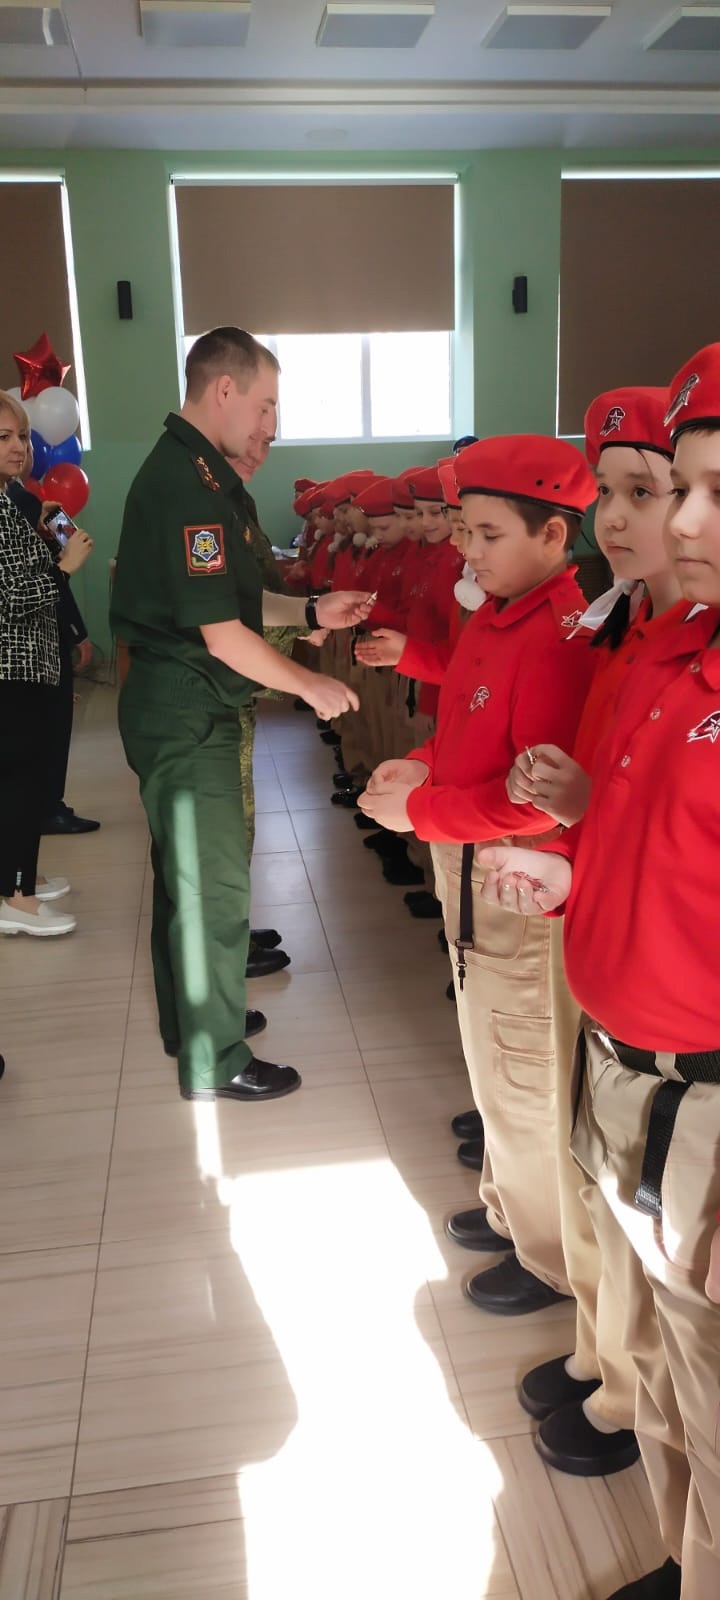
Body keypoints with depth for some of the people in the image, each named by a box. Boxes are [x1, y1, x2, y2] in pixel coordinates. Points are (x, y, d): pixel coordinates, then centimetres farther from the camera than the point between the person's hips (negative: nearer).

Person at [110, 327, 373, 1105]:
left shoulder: (188, 470, 13)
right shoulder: (191, 484, -20)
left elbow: (226, 598, 17)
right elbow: (222, 634, -22)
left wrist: (312, 610, 10)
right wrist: (310, 685, -10)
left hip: (179, 706, 10)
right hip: (187, 711, -10)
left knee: (187, 870, 20)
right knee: (212, 883, 1)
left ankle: (187, 1020, 36)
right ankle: (215, 1061, 16)